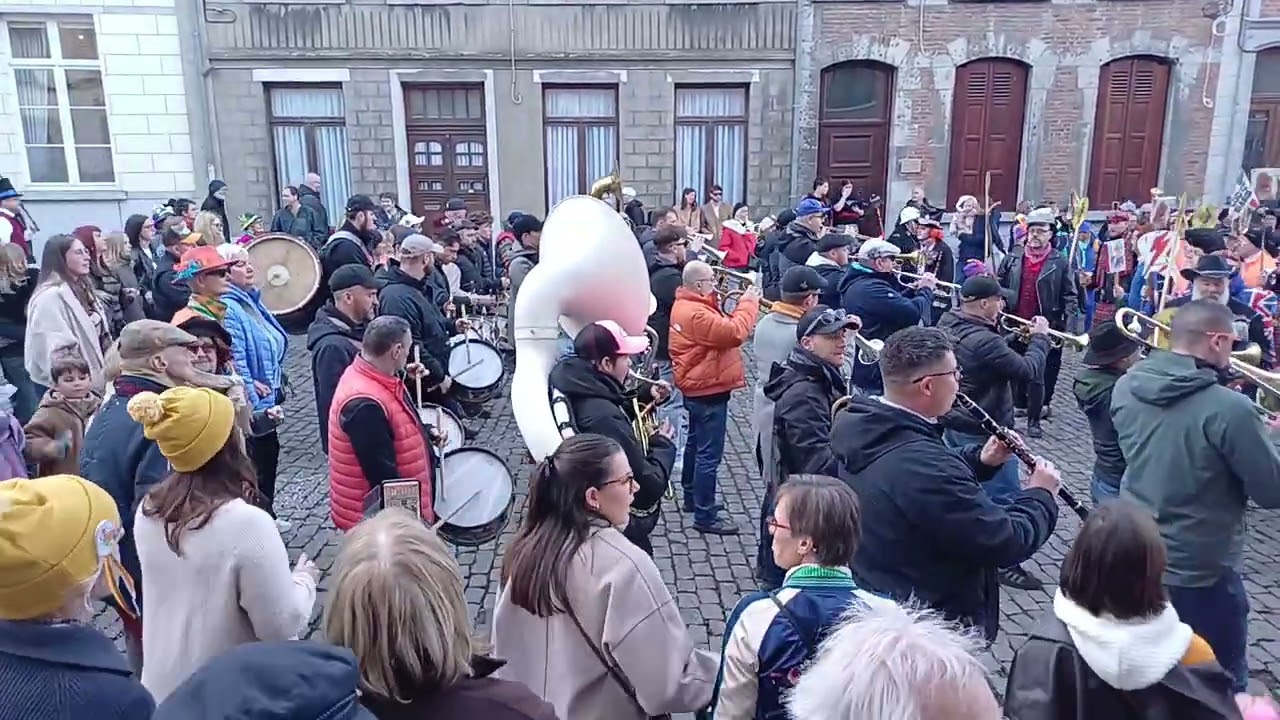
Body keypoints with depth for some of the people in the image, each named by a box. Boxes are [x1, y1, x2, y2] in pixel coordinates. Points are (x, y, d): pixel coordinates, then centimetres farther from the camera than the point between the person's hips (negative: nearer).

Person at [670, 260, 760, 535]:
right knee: (709, 454, -5)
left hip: (697, 387, 11)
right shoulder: (696, 313, -26)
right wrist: (749, 302, -18)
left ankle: (692, 497, 38)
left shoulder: (686, 305, 8)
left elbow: (719, 328, 11)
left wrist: (740, 304, 1)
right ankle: (705, 516, 2)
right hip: (709, 390, -11)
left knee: (696, 444, 23)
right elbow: (734, 333, -30)